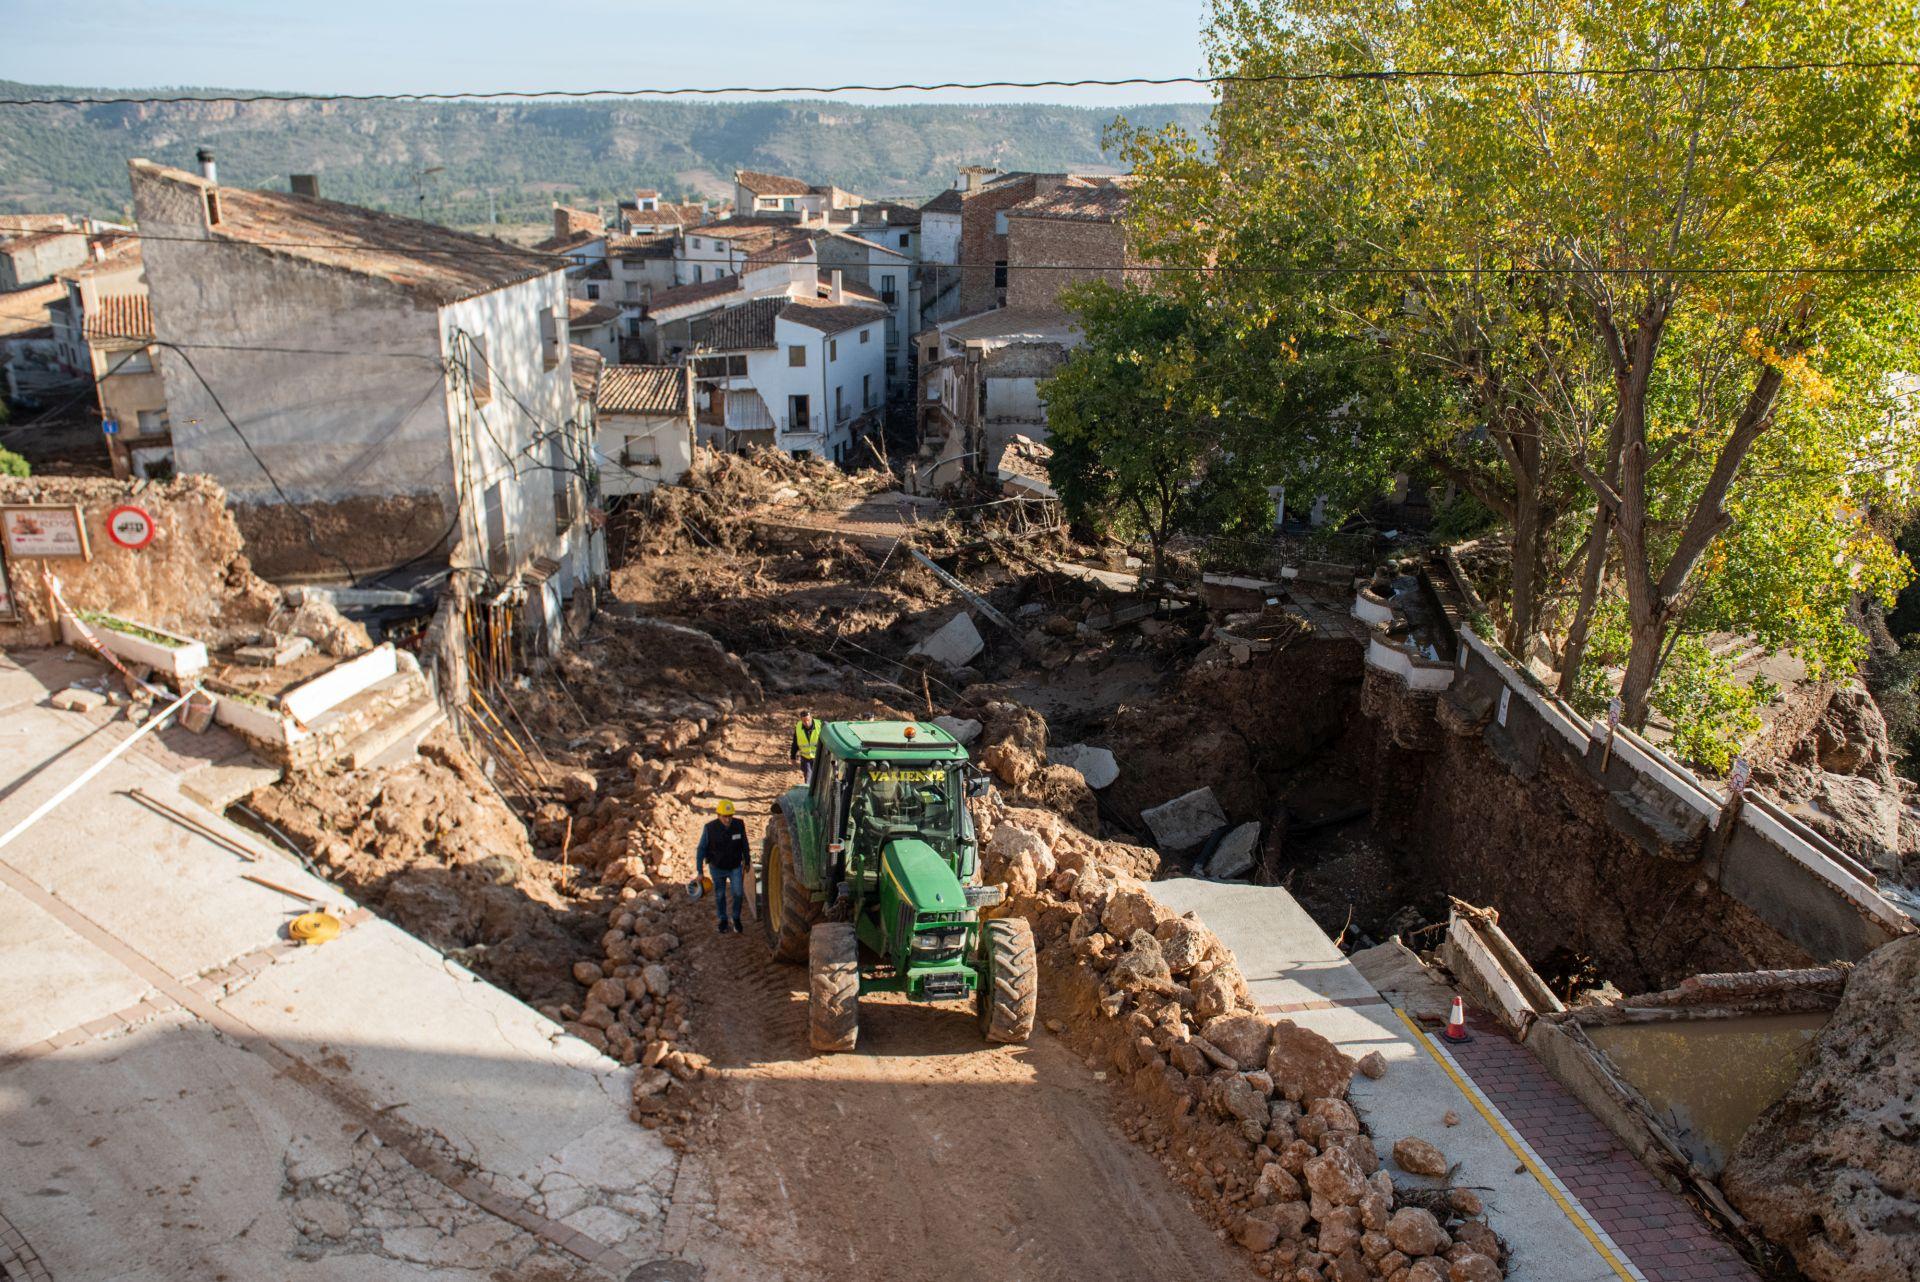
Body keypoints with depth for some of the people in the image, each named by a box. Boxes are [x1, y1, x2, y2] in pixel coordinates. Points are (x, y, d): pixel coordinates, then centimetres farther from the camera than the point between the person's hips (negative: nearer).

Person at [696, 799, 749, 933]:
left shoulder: (739, 825, -21)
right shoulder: (710, 828, -26)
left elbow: (744, 843, -4)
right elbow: (701, 849, -16)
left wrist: (747, 862, 7)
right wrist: (699, 871, -14)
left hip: (735, 866, 1)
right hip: (717, 867, -1)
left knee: (738, 893, -10)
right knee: (720, 895, 13)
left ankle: (736, 917, 17)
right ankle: (723, 919, 38)